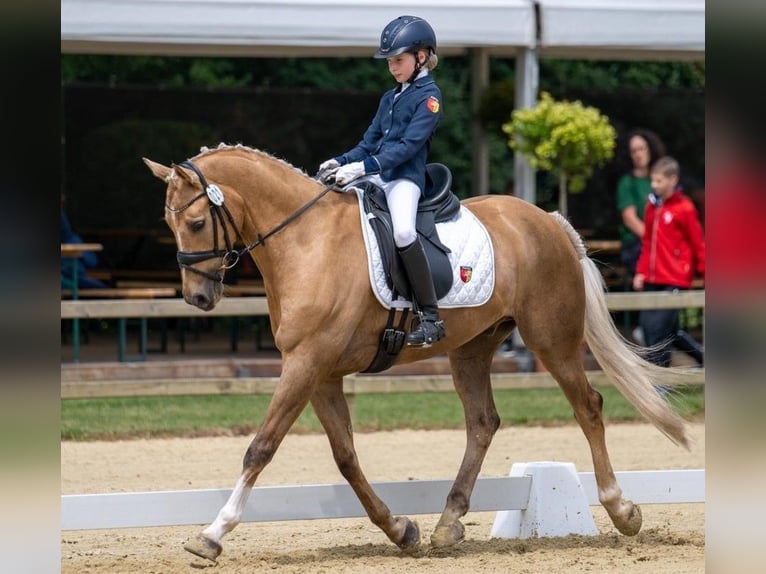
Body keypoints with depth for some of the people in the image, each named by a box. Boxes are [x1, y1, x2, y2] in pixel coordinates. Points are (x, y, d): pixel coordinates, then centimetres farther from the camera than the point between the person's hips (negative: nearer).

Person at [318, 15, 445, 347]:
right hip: (376, 178, 9)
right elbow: (370, 143, 21)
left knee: (403, 231, -35)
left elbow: (408, 145, -15)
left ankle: (430, 318, -32)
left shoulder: (429, 96, -4)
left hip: (405, 178, -9)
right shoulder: (390, 99, 20)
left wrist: (364, 167, -24)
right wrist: (341, 162, 1)